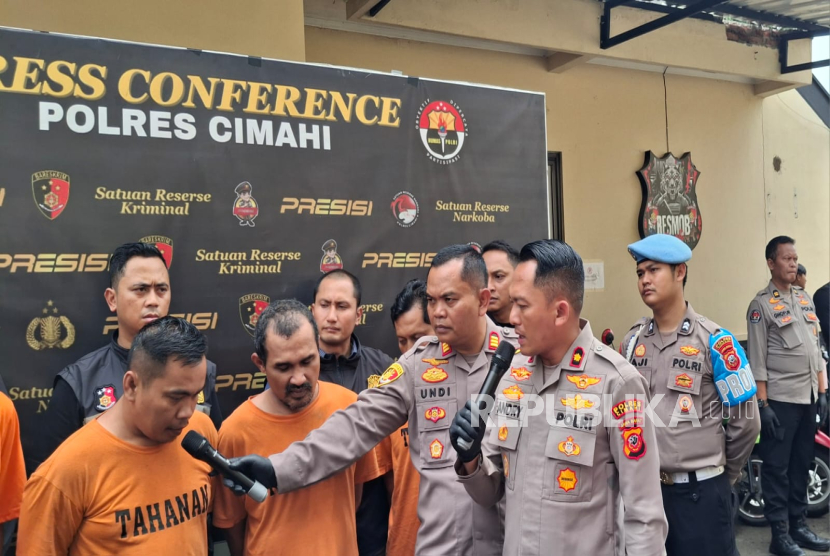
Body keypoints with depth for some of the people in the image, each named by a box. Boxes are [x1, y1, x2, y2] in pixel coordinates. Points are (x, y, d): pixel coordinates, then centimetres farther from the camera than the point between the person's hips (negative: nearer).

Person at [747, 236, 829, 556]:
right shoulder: (761, 304, -8)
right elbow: (757, 359, -11)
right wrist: (762, 404, -15)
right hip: (780, 399, -7)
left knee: (801, 464, 14)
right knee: (777, 467, 1)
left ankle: (799, 526, 25)